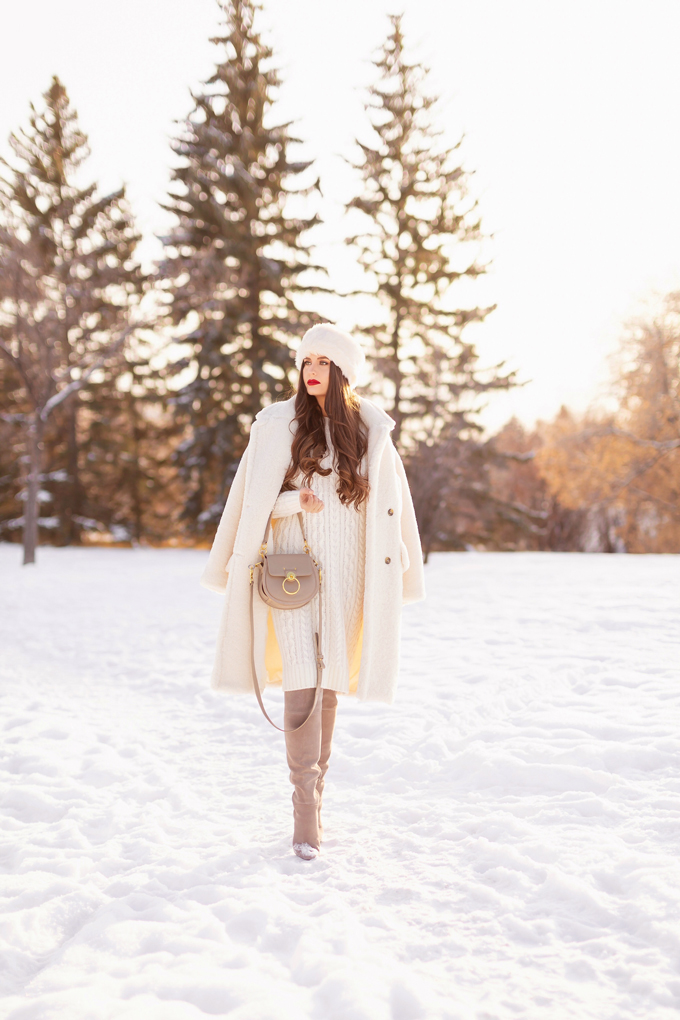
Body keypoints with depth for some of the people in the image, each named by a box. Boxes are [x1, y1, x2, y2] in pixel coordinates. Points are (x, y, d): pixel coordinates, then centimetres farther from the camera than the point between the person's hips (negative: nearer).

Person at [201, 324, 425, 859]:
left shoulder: (371, 428, 6)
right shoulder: (279, 423, 1)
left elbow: (388, 503, 10)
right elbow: (253, 501, 6)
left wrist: (393, 571, 5)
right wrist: (293, 501, -13)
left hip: (344, 572, 2)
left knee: (329, 685, 7)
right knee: (302, 682, -13)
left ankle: (315, 794, 22)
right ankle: (306, 813, -8)